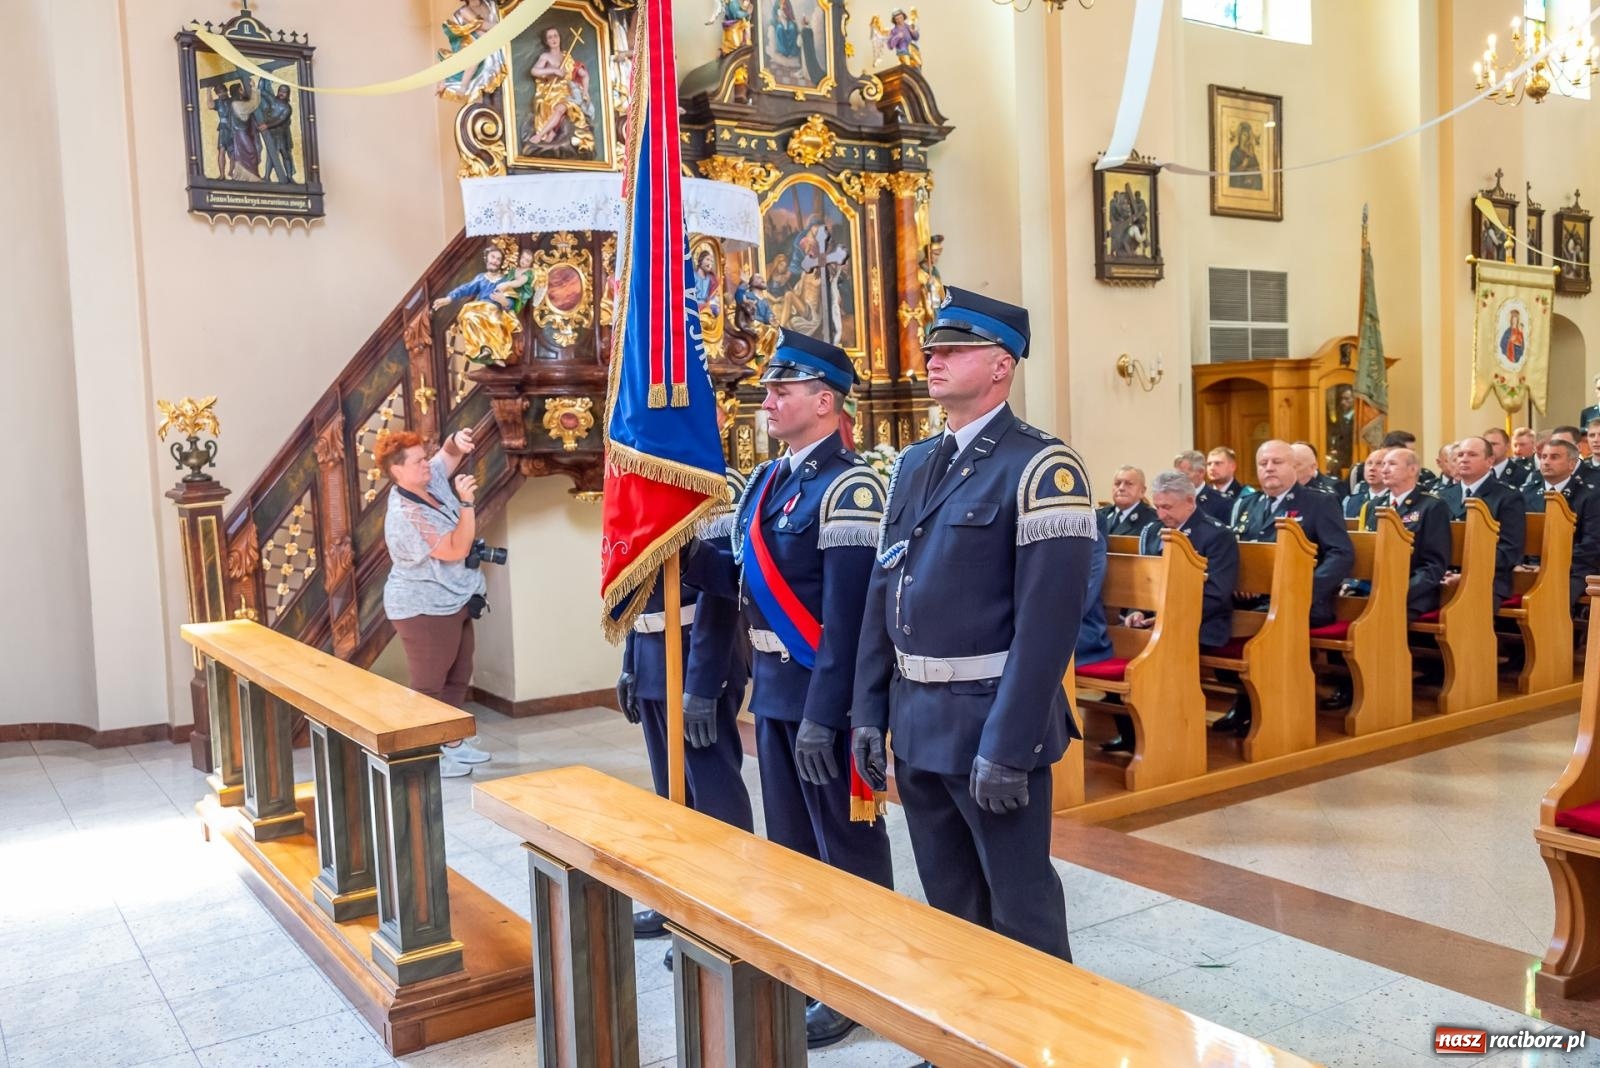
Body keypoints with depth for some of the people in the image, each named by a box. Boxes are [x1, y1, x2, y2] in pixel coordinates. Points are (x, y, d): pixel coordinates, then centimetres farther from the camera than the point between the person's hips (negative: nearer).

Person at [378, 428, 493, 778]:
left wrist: (458, 441, -18)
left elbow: (449, 453, 6)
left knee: (458, 676, 17)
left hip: (452, 603, 10)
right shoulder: (406, 515, -25)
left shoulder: (432, 481, -1)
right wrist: (466, 503, -33)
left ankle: (453, 743, 29)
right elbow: (457, 549, -27)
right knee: (430, 684, 1)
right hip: (424, 609, -9)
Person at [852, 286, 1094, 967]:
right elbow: (881, 596, 12)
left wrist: (1007, 747, -22)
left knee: (1019, 904, 7)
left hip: (991, 718, -7)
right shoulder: (912, 466, 11)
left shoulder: (1040, 468, -12)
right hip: (914, 721, 7)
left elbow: (1049, 618, -19)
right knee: (948, 901, 20)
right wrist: (870, 714, 8)